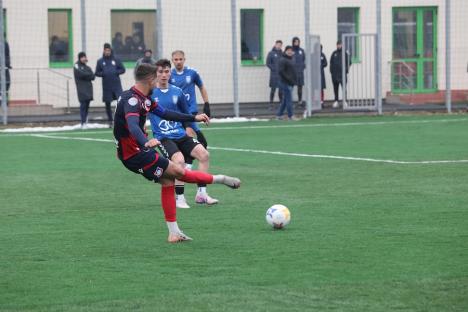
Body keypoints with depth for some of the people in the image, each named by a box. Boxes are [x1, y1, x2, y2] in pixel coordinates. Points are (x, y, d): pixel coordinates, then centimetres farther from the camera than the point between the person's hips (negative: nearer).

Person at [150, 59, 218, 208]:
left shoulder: (177, 92, 8)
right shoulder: (150, 93, -4)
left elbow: (186, 113, 21)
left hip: (181, 135, 5)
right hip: (163, 138, -5)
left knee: (204, 154, -13)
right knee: (179, 160, -29)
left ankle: (201, 193, -3)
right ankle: (179, 199, -15)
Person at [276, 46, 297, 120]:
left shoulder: (291, 60, 18)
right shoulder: (282, 60, -11)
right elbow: (281, 71, -19)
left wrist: (295, 80, 13)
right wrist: (289, 79, -21)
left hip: (290, 83, 9)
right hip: (285, 83, -9)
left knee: (285, 100, 12)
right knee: (289, 100, -8)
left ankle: (279, 115, 18)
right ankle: (290, 116, -5)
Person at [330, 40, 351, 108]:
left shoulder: (345, 53, 3)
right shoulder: (334, 53, 12)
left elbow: (349, 62, 3)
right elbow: (331, 62, 15)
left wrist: (346, 70, -7)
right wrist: (331, 70, 4)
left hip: (342, 74, -3)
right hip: (335, 74, 4)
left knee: (344, 88, -10)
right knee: (335, 88, 7)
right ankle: (336, 101, 11)